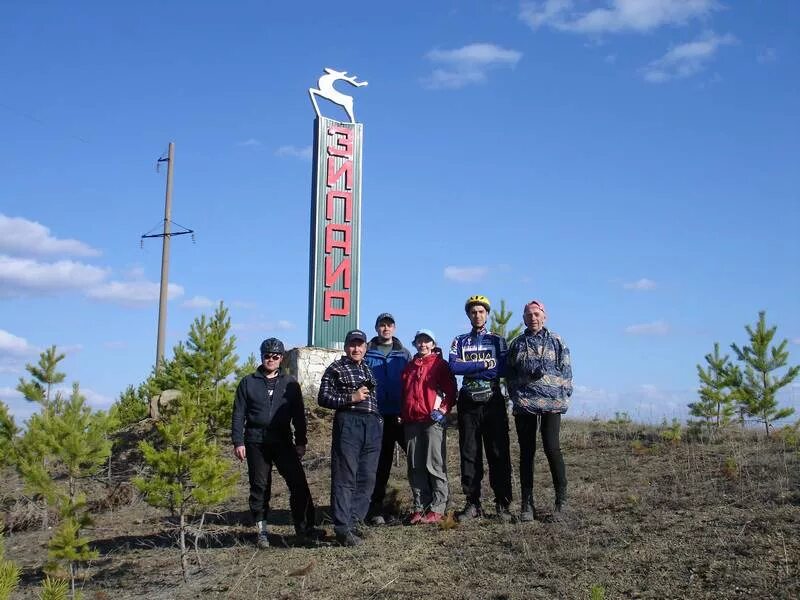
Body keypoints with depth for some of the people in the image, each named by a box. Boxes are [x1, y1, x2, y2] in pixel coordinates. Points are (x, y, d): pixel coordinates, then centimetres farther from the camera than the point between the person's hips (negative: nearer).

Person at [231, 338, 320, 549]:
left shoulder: (290, 383, 10)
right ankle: (261, 530, 12)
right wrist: (238, 442, -2)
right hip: (256, 442, -1)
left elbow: (298, 415, 11)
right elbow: (238, 414, 6)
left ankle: (304, 527, 3)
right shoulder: (248, 382, 7)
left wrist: (301, 441, 5)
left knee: (299, 483, -6)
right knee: (259, 487, 3)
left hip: (283, 442, 1)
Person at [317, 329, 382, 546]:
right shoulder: (336, 368, 4)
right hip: (348, 423, -7)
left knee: (367, 478, 4)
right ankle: (343, 529, -8)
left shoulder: (368, 369, 23)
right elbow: (323, 398, -2)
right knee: (345, 477, -8)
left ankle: (353, 522, 12)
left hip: (373, 425, 7)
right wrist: (350, 398, -11)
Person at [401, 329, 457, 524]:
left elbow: (451, 390, -1)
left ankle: (437, 508, -2)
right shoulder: (409, 367, 18)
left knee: (435, 466, -5)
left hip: (433, 421, -5)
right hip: (412, 422, 5)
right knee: (416, 468, 6)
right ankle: (419, 507, 12)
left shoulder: (440, 364, 3)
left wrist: (443, 410, -12)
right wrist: (403, 415, 14)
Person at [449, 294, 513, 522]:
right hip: (468, 403, 1)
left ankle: (503, 505, 0)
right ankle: (473, 504, 7)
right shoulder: (459, 341, 12)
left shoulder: (498, 340, 10)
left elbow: (501, 369, -8)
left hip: (493, 401, -1)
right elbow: (454, 367, -7)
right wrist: (484, 364, -10)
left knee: (498, 453, -3)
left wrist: (469, 368, -10)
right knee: (469, 454, 2)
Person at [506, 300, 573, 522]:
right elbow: (509, 374, 16)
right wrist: (515, 395, 3)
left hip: (551, 403, -2)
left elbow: (566, 371, 6)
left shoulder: (556, 341, 10)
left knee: (552, 448, -12)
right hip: (524, 405, 2)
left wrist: (563, 397, -3)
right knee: (526, 452, 3)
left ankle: (561, 499, 1)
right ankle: (527, 504, 8)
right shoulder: (517, 344, 15)